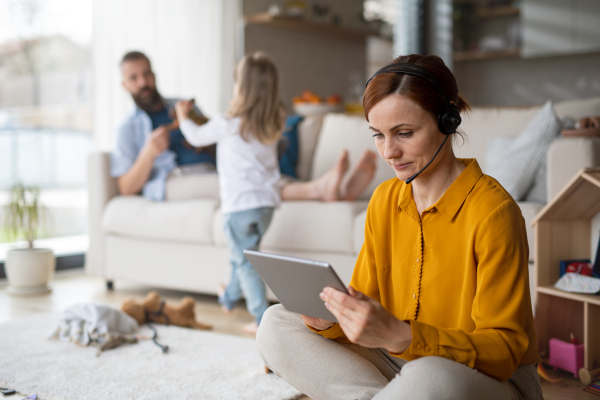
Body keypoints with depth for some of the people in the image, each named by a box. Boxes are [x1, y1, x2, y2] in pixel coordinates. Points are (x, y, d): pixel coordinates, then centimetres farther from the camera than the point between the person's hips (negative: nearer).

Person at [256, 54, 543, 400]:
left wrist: (398, 336, -33)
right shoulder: (385, 200, 5)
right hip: (399, 365, 7)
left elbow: (504, 349, -19)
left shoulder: (492, 210, -17)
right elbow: (365, 305, 7)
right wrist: (330, 320, -17)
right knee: (276, 324, -4)